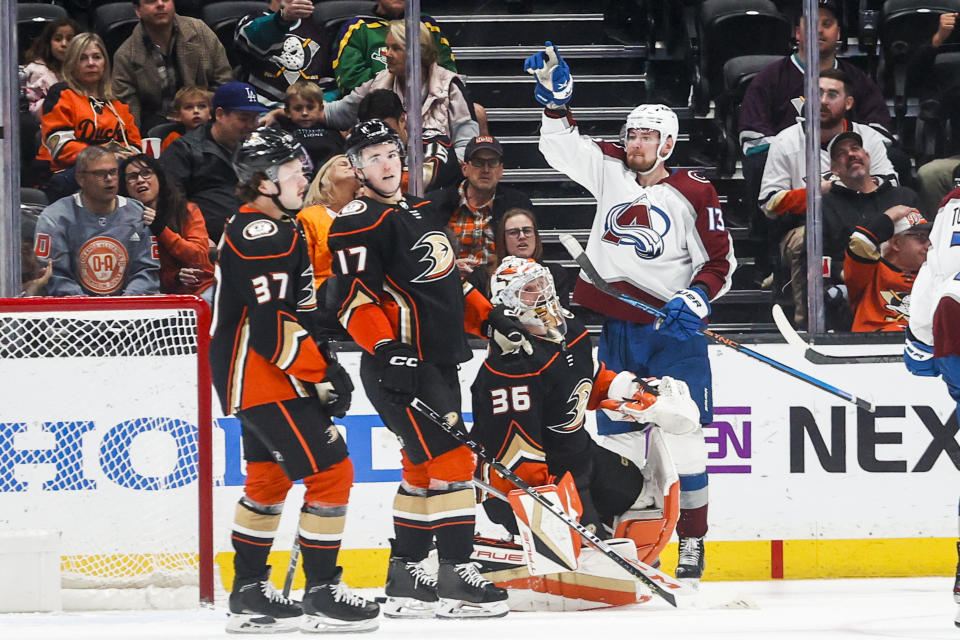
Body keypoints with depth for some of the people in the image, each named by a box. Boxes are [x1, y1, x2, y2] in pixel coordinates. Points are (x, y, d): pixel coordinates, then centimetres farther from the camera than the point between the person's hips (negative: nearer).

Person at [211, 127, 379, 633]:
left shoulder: (277, 229, 16)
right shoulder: (263, 236, -19)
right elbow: (269, 327, -25)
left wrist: (320, 368, 16)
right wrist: (323, 373, -18)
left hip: (261, 379, 11)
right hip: (264, 381, -11)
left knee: (269, 478, 18)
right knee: (331, 472, -10)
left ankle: (249, 593, 25)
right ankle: (322, 595, -5)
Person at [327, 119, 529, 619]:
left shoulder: (422, 213, 19)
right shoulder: (358, 223, -10)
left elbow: (449, 282, 27)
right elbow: (354, 298, -19)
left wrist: (490, 319, 16)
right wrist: (385, 347, -29)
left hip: (440, 363, 9)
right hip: (402, 367, -9)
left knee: (424, 469, 12)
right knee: (451, 460, -14)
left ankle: (404, 578, 18)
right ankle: (455, 578, -12)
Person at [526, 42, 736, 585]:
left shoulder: (693, 194, -4)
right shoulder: (609, 172, 8)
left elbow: (721, 261, -2)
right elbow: (562, 146, 14)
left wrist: (696, 299, -18)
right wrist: (556, 99, 0)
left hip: (673, 330, -4)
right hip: (618, 330, 4)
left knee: (683, 436, -7)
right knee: (620, 439, 4)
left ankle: (693, 542, 1)